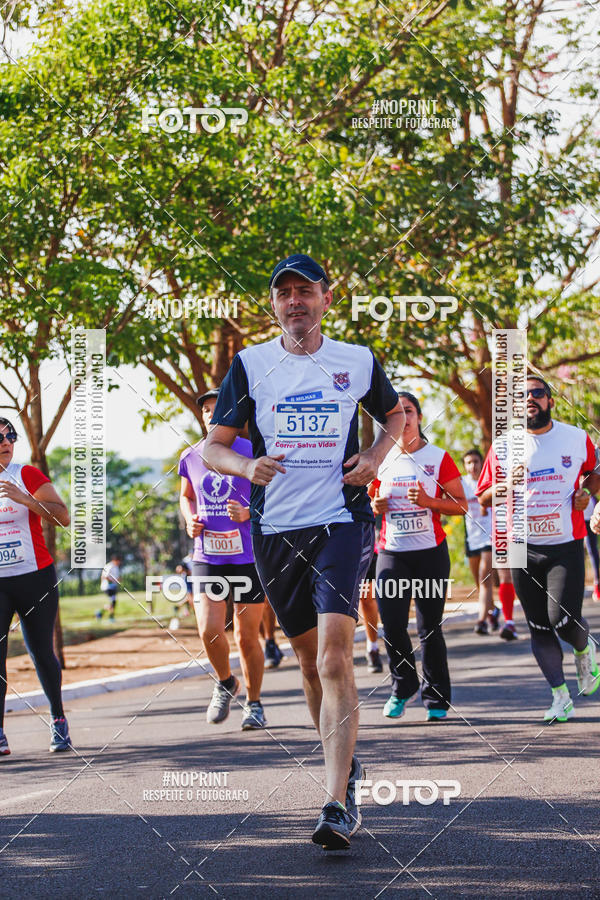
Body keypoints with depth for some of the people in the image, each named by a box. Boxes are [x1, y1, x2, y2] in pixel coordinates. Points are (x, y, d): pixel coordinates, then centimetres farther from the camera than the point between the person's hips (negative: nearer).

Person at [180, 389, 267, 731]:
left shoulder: (251, 453, -6)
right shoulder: (191, 457, 6)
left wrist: (249, 513, -20)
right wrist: (190, 520, 3)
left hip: (249, 557, -2)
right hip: (207, 558, 2)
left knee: (247, 636, 3)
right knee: (209, 631, -13)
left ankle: (254, 703, 23)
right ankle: (225, 683, 17)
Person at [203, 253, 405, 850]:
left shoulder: (358, 363, 4)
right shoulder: (250, 365, 4)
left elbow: (395, 414, 23)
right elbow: (213, 448, 5)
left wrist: (375, 456, 3)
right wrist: (246, 466, -17)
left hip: (342, 520, -2)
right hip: (276, 529, 2)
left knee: (334, 654, -18)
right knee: (309, 658, 13)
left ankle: (338, 803, -22)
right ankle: (344, 766, 35)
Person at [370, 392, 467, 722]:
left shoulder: (439, 458, 1)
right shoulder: (381, 460, 10)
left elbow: (461, 505, 0)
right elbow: (372, 503, 22)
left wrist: (428, 501, -16)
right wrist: (375, 506, -2)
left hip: (430, 551, -2)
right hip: (391, 552, 2)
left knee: (430, 627, 0)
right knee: (391, 623, -8)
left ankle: (436, 699, 13)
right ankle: (402, 685, 16)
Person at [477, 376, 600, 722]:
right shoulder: (503, 447, 1)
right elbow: (484, 497, 8)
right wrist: (504, 487, -13)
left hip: (566, 546, -2)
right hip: (524, 548, 2)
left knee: (563, 620, -13)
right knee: (539, 628, 3)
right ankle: (561, 697, 14)